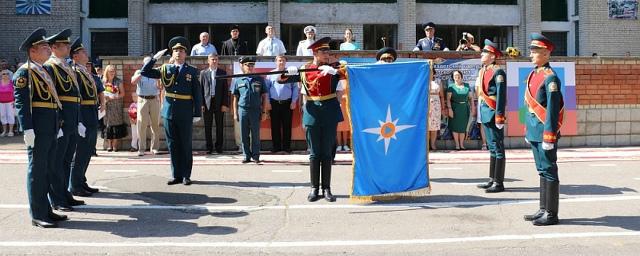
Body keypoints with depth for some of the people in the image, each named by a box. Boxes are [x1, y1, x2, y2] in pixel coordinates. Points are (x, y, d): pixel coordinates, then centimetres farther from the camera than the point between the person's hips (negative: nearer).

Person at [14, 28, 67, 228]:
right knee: (37, 170, -3)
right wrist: (27, 129, -21)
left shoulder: (44, 72, 19)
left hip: (50, 128, 9)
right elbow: (21, 102, -15)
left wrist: (57, 126, 18)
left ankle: (46, 211, 22)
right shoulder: (24, 72, -8)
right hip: (37, 128, -9)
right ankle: (37, 215, 3)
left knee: (47, 169, 13)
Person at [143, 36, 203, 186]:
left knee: (186, 145, 4)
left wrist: (197, 113, -6)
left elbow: (197, 94, -1)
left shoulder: (192, 71, 2)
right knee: (173, 145, 7)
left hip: (185, 114, -2)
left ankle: (186, 176, 12)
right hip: (169, 113, 3)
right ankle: (176, 175, 14)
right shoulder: (165, 69, 8)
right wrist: (155, 58, -4)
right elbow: (144, 72, 6)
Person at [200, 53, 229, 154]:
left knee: (220, 126, 3)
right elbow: (201, 89, 5)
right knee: (207, 127, 2)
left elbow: (226, 89, 4)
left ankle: (219, 147, 12)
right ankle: (209, 147, 10)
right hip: (207, 103, 0)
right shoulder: (203, 73, 8)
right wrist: (201, 104, -3)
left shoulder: (222, 73, 7)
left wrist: (225, 104, -5)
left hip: (219, 103, 0)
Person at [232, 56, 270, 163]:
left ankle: (256, 156, 11)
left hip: (256, 110, -1)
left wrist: (264, 112, 2)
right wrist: (235, 113, 6)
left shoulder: (259, 80, 7)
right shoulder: (238, 80, 8)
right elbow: (235, 98, 11)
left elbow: (264, 97, 8)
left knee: (255, 135, 2)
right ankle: (247, 156, 13)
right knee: (244, 135, 4)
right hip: (243, 110, 1)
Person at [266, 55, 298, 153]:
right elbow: (266, 89, 9)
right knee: (275, 126, 3)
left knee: (287, 126, 3)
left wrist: (294, 101, -3)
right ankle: (276, 146, 10)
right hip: (274, 103, 1)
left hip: (287, 103, -1)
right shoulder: (271, 74, 9)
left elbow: (295, 88, 5)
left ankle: (286, 146, 9)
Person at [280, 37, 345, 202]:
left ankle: (326, 189, 12)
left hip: (330, 113, 0)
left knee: (327, 153, 5)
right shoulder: (304, 70, 5)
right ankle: (314, 189, 12)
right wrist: (287, 72, -16)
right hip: (312, 114, 0)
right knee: (314, 153, 4)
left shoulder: (333, 68, 3)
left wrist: (334, 70, -29)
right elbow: (281, 80, 6)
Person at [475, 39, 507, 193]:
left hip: (493, 113, -9)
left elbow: (501, 96, -17)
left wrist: (499, 116, -20)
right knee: (492, 147, 15)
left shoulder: (498, 72, -11)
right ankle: (492, 180, 23)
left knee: (497, 148, -3)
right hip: (485, 113, 9)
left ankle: (499, 183, 1)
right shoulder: (482, 72, 15)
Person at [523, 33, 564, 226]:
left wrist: (549, 136, -19)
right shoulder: (533, 75, 13)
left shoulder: (550, 78, -13)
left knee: (549, 171, -2)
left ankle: (551, 214, 5)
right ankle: (544, 210, 23)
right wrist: (528, 130, 18)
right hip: (534, 131, 9)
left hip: (545, 131, -9)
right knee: (542, 171, 14)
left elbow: (553, 109, -17)